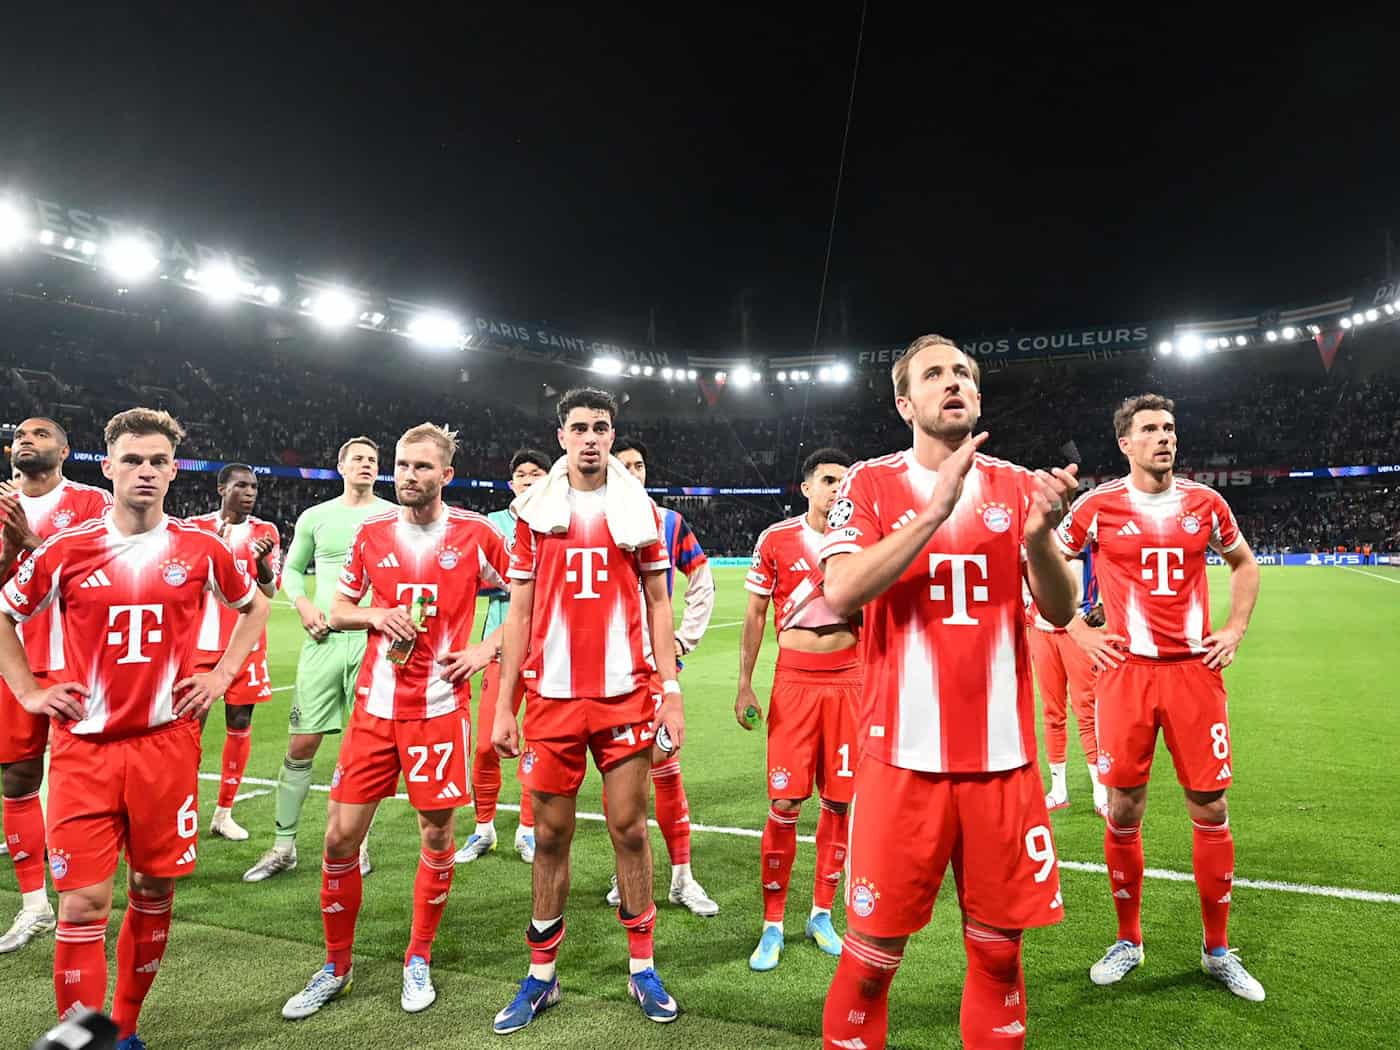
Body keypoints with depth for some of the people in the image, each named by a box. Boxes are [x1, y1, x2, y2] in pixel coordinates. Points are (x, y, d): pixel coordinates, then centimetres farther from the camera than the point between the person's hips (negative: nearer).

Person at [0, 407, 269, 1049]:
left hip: (166, 743, 1)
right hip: (84, 747, -1)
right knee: (83, 905, -3)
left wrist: (222, 676, 8)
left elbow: (253, 606, 17)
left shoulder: (200, 549, 0)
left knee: (154, 893, 11)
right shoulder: (67, 550, -2)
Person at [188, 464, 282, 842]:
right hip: (201, 642, -1)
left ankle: (224, 812, 14)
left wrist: (262, 560, -19)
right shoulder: (196, 527, 4)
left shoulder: (265, 532, 5)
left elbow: (270, 592, 0)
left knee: (239, 726, 3)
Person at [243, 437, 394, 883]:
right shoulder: (315, 517, 9)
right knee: (301, 744, 2)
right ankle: (284, 846, 17)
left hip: (372, 640, -1)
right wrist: (303, 604, -1)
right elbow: (291, 569, 18)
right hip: (324, 639, 2)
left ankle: (357, 844, 19)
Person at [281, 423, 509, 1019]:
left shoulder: (475, 534, -4)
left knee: (436, 835, 7)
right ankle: (336, 967, 26)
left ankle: (419, 962, 28)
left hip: (440, 707, -2)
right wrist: (374, 615, -6)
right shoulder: (371, 533, 5)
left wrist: (487, 649, -6)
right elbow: (339, 609, 14)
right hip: (375, 706, 3)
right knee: (340, 836, 5)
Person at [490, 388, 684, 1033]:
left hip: (625, 695, 0)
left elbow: (658, 604, 6)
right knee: (551, 836, 9)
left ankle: (641, 968, 24)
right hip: (552, 697, 1)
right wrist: (504, 705, 3)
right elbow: (519, 614, 6)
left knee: (630, 828, 7)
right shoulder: (535, 511, 5)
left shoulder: (639, 510, 4)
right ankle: (541, 977, 25)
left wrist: (671, 691, -2)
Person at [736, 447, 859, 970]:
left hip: (849, 679, 2)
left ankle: (822, 913, 24)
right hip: (794, 679, -2)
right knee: (785, 802, -4)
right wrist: (744, 685, 0)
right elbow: (755, 615, 3)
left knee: (839, 800, 6)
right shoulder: (776, 539, 0)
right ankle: (773, 923, 11)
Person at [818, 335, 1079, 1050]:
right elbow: (841, 593, -15)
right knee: (872, 955, 5)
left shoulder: (1017, 486, 8)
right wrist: (936, 508, -20)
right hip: (904, 752, -2)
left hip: (1002, 752, 3)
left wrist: (1039, 534, -16)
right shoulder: (871, 483, 0)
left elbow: (1060, 611, 3)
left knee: (998, 950, 13)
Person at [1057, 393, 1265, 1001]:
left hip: (1195, 669, 2)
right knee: (1123, 809, 4)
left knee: (1209, 808, 7)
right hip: (1126, 672, -2)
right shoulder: (1098, 506, -2)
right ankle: (1128, 940, 23)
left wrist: (1235, 631, 10)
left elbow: (1243, 565, 23)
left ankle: (1217, 950, 24)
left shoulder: (1205, 504, 6)